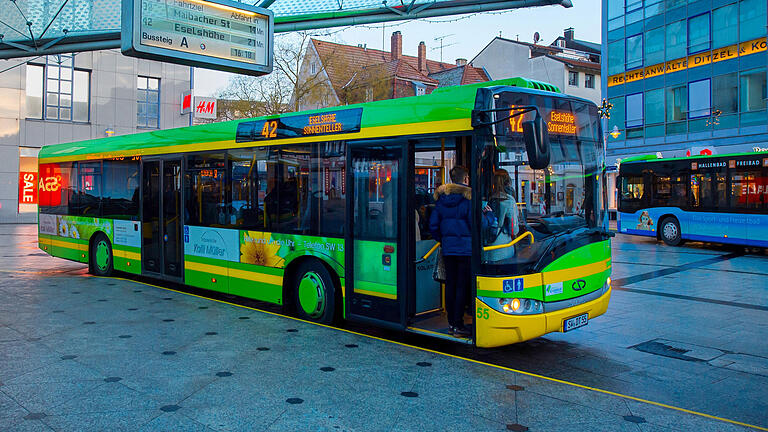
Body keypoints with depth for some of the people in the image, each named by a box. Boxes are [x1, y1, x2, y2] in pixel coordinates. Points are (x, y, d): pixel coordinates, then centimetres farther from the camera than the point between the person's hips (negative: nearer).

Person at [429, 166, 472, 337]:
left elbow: (433, 225, 9)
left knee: (450, 284, 11)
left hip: (447, 248, 5)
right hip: (466, 248, -5)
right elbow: (474, 223, -13)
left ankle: (451, 322, 19)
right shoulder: (468, 197, -10)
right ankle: (458, 325, 0)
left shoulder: (441, 197, 8)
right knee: (462, 285, -2)